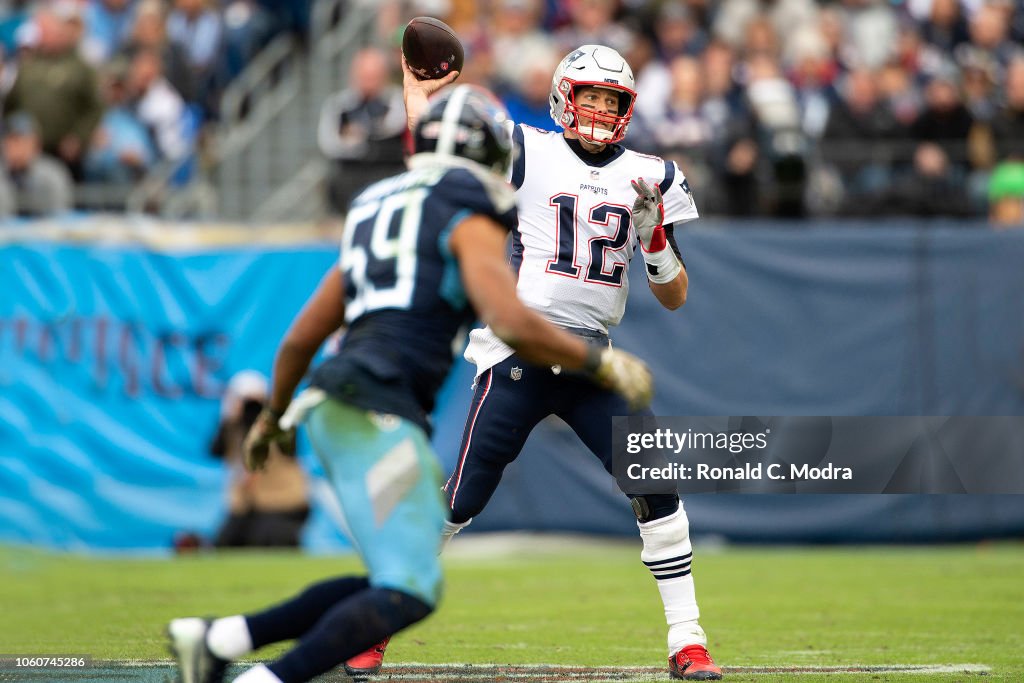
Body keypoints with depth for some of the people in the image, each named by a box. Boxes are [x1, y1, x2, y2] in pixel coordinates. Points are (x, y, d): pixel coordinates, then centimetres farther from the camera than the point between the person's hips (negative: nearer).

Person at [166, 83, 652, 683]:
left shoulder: (375, 214, 26)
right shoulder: (471, 223, 2)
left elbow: (300, 340, 30)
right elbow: (512, 324, -14)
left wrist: (274, 417, 45)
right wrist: (600, 363, -2)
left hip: (332, 408, 9)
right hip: (377, 412, -9)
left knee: (394, 582, 13)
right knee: (408, 593, -11)